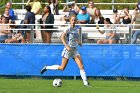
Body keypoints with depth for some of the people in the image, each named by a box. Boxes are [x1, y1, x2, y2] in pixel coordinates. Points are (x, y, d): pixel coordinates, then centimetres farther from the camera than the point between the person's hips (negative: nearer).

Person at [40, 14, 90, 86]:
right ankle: (46, 68, 16)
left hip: (74, 50, 6)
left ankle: (85, 82, -5)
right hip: (68, 49, -6)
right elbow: (62, 37, -19)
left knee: (81, 66, -6)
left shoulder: (76, 29, 10)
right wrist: (67, 46, -28)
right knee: (62, 68, -1)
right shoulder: (68, 29, -11)